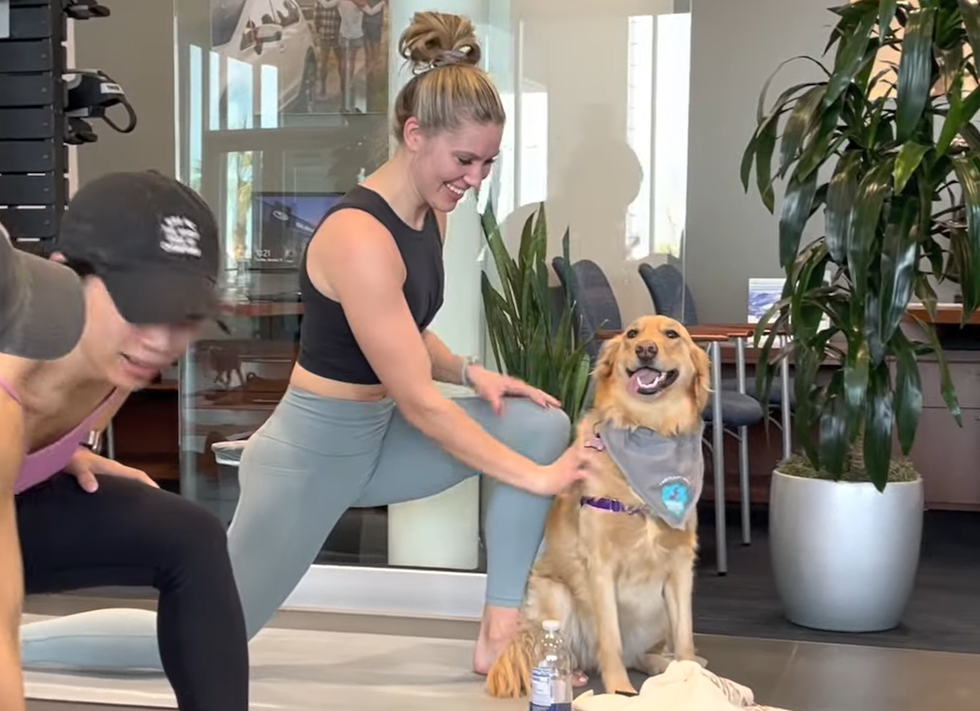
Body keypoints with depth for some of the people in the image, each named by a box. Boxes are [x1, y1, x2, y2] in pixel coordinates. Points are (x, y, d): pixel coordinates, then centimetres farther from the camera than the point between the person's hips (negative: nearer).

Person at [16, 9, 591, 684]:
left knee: (541, 423, -5)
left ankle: (501, 632, 2)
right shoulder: (359, 236, -28)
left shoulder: (428, 213, 0)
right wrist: (534, 479, -21)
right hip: (314, 454, -8)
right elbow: (418, 403, -26)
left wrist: (470, 371, -2)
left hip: (378, 437, 8)